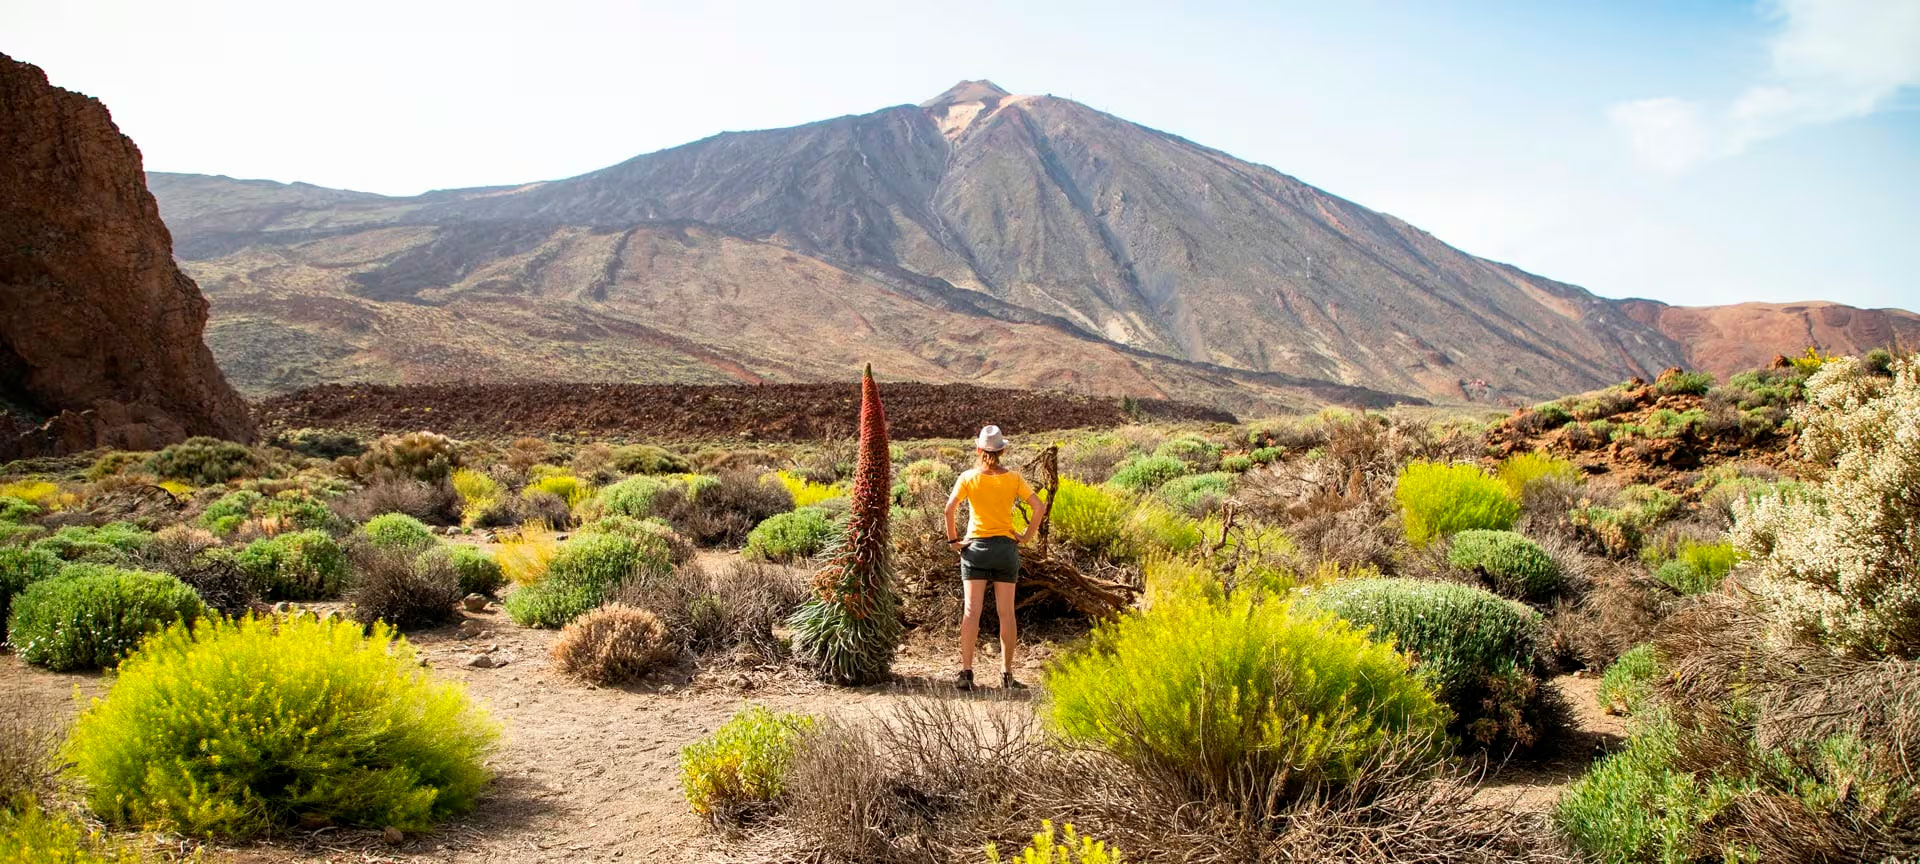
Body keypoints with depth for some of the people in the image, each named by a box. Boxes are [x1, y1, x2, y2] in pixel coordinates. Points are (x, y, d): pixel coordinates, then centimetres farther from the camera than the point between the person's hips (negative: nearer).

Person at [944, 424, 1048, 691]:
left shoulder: (969, 477, -4)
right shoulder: (1013, 478, -1)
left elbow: (950, 508, -15)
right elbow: (1039, 507, -9)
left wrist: (952, 540, -5)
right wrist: (1026, 536, -1)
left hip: (975, 548, 0)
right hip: (1006, 548, 1)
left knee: (972, 611, -1)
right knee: (1006, 613, 6)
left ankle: (966, 672, -6)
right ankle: (1007, 674, 10)